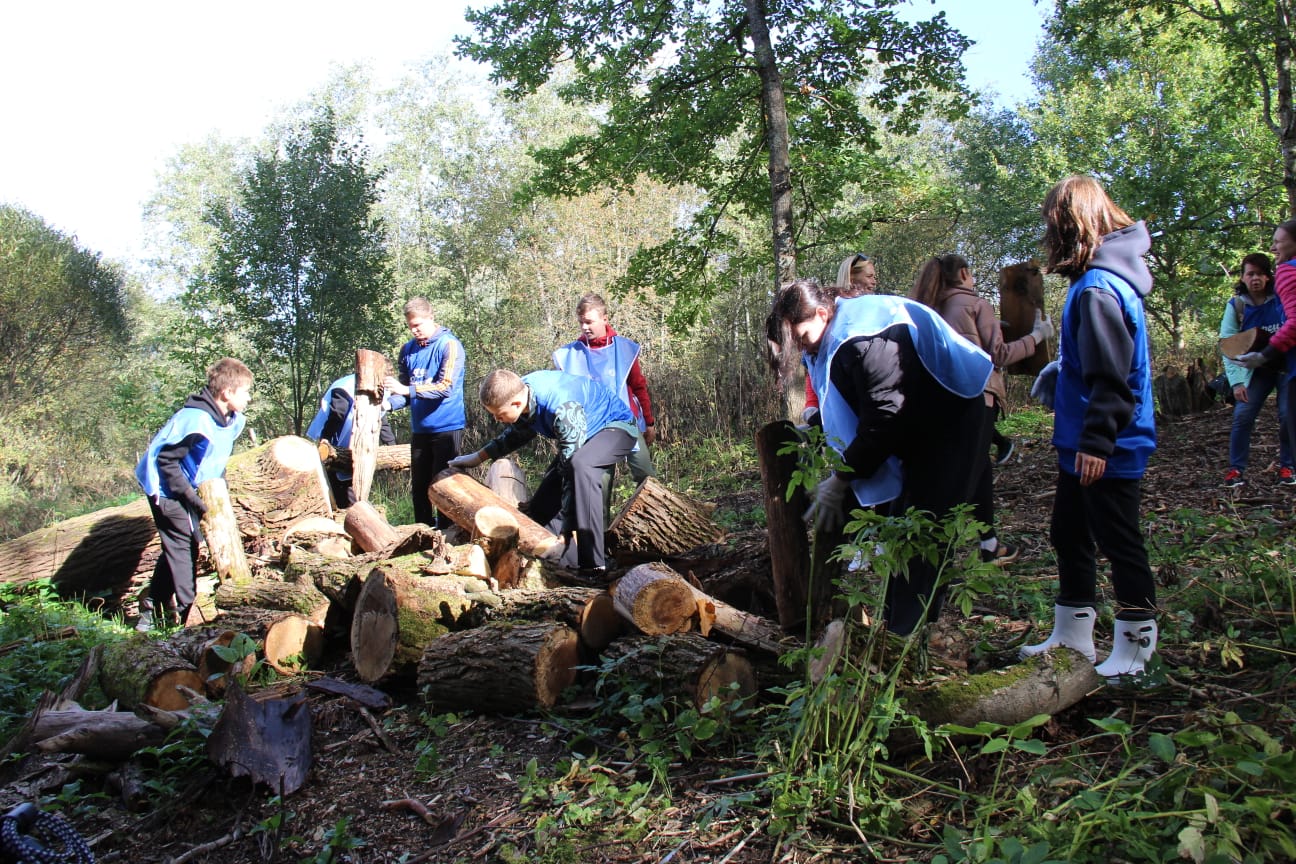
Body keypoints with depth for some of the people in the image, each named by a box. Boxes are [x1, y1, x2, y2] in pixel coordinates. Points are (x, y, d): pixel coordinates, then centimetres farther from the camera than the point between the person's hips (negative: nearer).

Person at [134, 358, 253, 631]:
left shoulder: (233, 421, -2)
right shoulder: (196, 421, -29)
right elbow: (166, 460, -26)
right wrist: (192, 498, -25)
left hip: (188, 488, 9)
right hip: (166, 489, -9)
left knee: (177, 547, 14)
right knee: (184, 545, -6)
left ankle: (151, 609, 24)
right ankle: (187, 613, 0)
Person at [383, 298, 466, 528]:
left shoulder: (449, 345, -9)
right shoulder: (408, 350, 10)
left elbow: (446, 387, -20)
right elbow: (404, 392, 12)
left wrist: (407, 389, -29)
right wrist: (388, 403, -10)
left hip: (446, 428, -6)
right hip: (419, 429, 6)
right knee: (419, 487, 11)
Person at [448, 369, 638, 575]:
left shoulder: (562, 409, -39)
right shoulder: (519, 391, -12)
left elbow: (572, 468, -35)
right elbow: (518, 432, 12)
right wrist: (479, 457, 12)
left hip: (618, 425, -9)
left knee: (580, 466, -36)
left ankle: (593, 563, -37)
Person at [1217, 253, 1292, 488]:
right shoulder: (1236, 305, -5)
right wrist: (1236, 381, -18)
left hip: (1287, 367, -1)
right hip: (1256, 370, 1)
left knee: (1288, 415, -9)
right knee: (1242, 415, -9)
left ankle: (1287, 466, 9)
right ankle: (1236, 468, 1)